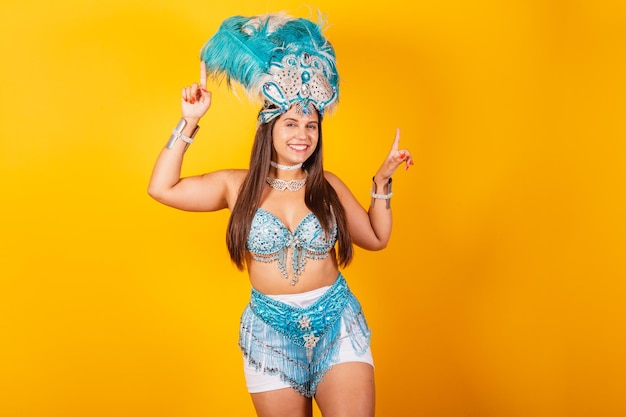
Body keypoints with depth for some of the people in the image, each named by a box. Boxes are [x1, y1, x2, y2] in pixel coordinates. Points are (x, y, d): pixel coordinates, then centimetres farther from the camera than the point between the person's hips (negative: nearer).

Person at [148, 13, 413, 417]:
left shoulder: (328, 186, 2)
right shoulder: (238, 186, 0)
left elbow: (376, 238, 10)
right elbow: (162, 188, -5)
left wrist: (382, 181, -1)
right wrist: (190, 122, -6)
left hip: (337, 324, 0)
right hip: (271, 330, 0)